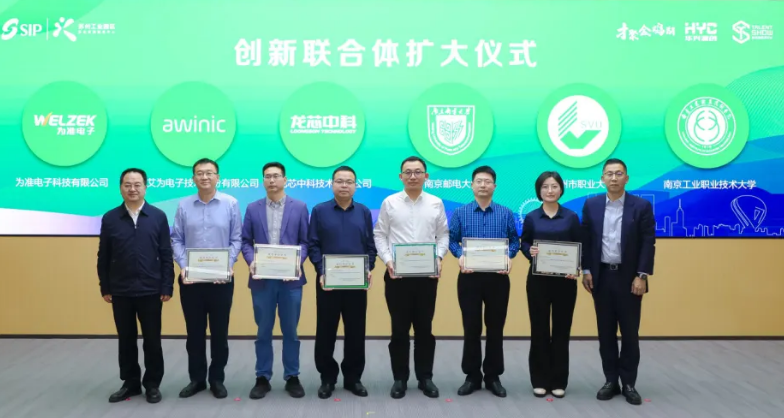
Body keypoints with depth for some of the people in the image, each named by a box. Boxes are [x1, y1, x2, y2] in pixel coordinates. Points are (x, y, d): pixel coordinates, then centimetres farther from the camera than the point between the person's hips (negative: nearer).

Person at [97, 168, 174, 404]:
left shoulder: (158, 216, -1)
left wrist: (167, 287, -5)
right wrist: (104, 288, 4)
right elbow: (103, 257, 6)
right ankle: (130, 383, 25)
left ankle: (152, 384, 20)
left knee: (152, 340, 6)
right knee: (126, 340, 12)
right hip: (120, 291, 2)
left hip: (150, 290, -1)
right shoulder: (110, 218, 2)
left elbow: (166, 255, -2)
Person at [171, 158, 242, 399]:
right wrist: (183, 266, -10)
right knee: (194, 331, 10)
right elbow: (177, 240, 4)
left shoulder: (230, 204, -1)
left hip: (221, 278, -1)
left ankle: (217, 379, 20)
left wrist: (229, 265, -15)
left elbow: (236, 239, -1)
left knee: (219, 331, 7)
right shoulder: (184, 206, 4)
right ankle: (196, 379, 23)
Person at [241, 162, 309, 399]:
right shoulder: (253, 209, 7)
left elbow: (306, 241, 3)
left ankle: (292, 378, 18)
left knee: (290, 331, 7)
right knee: (263, 331, 8)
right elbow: (245, 241, 6)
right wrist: (251, 261, -12)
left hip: (290, 278, -1)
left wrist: (298, 260, -14)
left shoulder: (299, 207, 3)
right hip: (262, 278, 1)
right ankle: (262, 378, 18)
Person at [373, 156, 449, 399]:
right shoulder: (389, 203, 3)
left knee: (425, 328, 8)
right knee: (399, 329, 6)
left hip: (427, 274, 1)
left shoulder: (436, 203, 6)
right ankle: (400, 378, 17)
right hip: (397, 274, -1)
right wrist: (387, 260, -10)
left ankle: (425, 377, 20)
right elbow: (379, 235, 3)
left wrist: (438, 257, -8)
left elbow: (443, 235, 8)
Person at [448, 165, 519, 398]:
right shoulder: (460, 213, 3)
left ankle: (493, 376, 19)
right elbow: (451, 240, 3)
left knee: (495, 328, 7)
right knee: (471, 328, 5)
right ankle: (472, 376, 17)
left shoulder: (506, 214, 5)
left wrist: (509, 257, -15)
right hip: (469, 277, 0)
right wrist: (460, 256, -16)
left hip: (498, 277, 1)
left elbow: (514, 241, 4)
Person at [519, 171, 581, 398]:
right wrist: (530, 251, -14)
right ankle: (540, 380, 15)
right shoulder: (531, 217, 3)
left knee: (562, 329, 6)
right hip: (538, 279, 0)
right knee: (539, 329, 4)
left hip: (564, 279, 0)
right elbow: (523, 243, 9)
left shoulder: (571, 217, 3)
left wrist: (575, 268, -14)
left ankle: (559, 381, 17)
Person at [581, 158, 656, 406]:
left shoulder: (642, 206, -3)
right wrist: (586, 271, -2)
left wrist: (641, 276, -11)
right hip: (601, 276, 2)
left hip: (629, 277, -2)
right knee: (606, 332, 8)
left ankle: (629, 383, 15)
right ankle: (611, 381, 17)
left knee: (630, 333, 4)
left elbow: (648, 243, -5)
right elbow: (586, 240, 5)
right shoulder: (591, 205, 4)